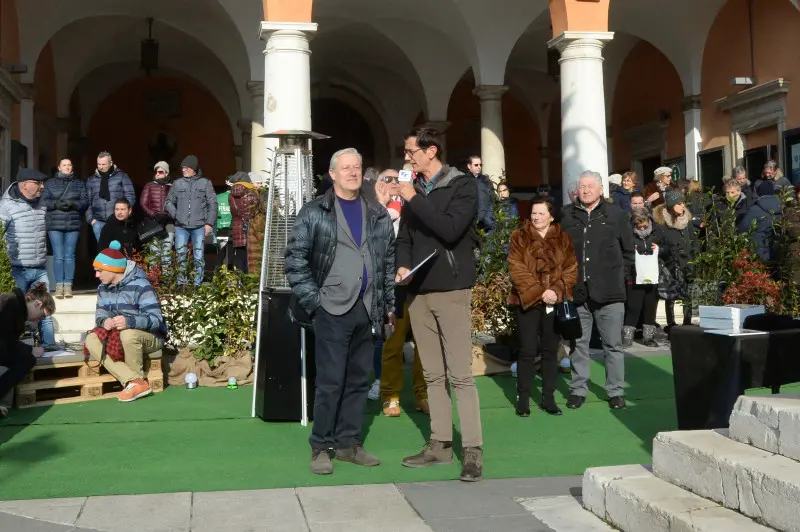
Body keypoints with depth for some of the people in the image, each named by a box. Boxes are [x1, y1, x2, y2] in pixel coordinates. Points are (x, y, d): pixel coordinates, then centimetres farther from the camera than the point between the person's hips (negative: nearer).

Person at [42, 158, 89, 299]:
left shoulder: (79, 184, 11)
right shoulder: (50, 183, 9)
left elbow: (85, 202, 4)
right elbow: (43, 201, 3)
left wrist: (73, 204, -14)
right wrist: (56, 204, -14)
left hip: (73, 224, 1)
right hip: (55, 224, -1)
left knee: (69, 255, 1)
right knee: (58, 255, -3)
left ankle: (68, 285, 3)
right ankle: (59, 286, -1)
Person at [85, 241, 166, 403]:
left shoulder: (140, 286, -21)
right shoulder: (103, 288, 3)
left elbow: (156, 319, -28)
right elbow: (100, 314, 3)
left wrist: (129, 321, -46)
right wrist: (104, 321, -23)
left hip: (150, 337, -7)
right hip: (118, 337, 7)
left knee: (129, 334, -39)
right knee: (91, 340, -18)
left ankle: (137, 381, -16)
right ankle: (134, 382, -29)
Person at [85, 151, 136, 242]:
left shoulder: (122, 176, 3)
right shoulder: (91, 179, 13)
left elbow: (130, 197, 0)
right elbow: (87, 201, 14)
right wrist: (90, 218, 4)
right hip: (98, 222, 3)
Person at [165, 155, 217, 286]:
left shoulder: (205, 183, 6)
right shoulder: (178, 184, 11)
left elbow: (212, 204, 3)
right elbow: (169, 202, 17)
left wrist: (209, 223, -3)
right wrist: (175, 214, -1)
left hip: (199, 227, -2)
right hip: (181, 227, 2)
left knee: (199, 258, 0)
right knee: (180, 257, 3)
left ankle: (197, 284, 6)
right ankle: (181, 284, 11)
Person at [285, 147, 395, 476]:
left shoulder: (378, 215, 13)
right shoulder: (314, 213, -1)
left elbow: (389, 260, 15)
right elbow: (295, 257, -3)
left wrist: (390, 304, 10)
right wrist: (312, 299, -9)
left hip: (367, 310, 5)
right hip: (332, 310, -4)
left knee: (359, 381, 10)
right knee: (330, 382, -4)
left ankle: (349, 444, 20)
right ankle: (320, 448, 8)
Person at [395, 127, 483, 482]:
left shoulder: (463, 185, -4)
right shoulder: (414, 189, 14)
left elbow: (450, 230, -19)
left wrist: (414, 199, -15)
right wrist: (402, 265, -2)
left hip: (451, 290, -6)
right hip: (418, 291, 6)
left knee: (460, 374, -8)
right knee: (433, 374, 10)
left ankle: (473, 450, -4)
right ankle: (440, 444, 17)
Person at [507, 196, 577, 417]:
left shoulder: (563, 238, 7)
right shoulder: (519, 237, 0)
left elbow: (571, 269, 3)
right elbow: (516, 269, -8)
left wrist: (556, 290, -13)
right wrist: (538, 292, -15)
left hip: (555, 301, 2)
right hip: (528, 301, -2)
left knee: (551, 350, 8)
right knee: (527, 351, -1)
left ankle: (548, 398, 16)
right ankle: (523, 398, 8)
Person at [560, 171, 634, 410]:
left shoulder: (616, 215, 3)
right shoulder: (565, 215, 3)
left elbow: (628, 251, 10)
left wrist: (619, 274, 5)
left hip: (609, 292, -1)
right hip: (576, 291, 1)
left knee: (613, 345, 5)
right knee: (578, 344, 9)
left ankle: (616, 391, 14)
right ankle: (578, 390, 18)